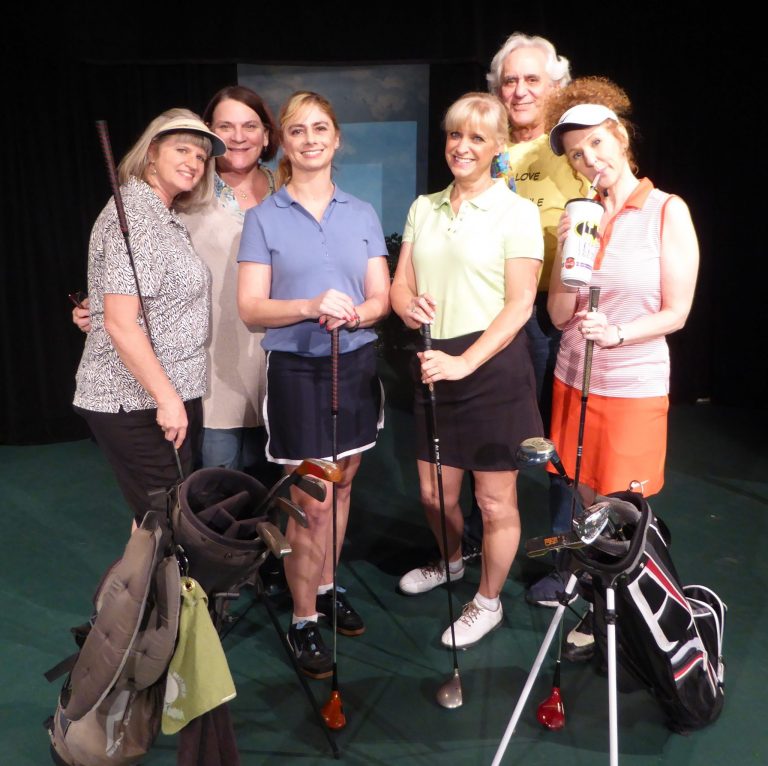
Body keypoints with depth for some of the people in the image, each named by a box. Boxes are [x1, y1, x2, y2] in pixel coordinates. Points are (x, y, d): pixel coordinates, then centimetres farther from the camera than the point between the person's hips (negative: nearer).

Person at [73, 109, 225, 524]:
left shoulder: (165, 215, 14)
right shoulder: (135, 214, -15)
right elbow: (120, 323, -22)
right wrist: (168, 398, -21)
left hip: (167, 395, 9)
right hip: (138, 403, -9)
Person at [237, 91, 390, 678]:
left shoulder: (362, 214, 7)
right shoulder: (264, 218, -1)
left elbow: (381, 298, 4)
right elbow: (251, 308, -6)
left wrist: (354, 313, -18)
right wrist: (311, 307, -23)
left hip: (357, 364, 4)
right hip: (297, 369, -3)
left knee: (340, 487, 14)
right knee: (311, 502, -2)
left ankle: (327, 588, 34)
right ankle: (304, 621, 15)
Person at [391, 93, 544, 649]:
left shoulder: (516, 211, -5)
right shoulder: (424, 208, 11)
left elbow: (519, 304, -11)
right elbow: (401, 285, 10)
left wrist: (465, 362, -21)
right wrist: (410, 306, -14)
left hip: (493, 364, -5)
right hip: (436, 363, 5)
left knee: (495, 499, 6)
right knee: (433, 493, 16)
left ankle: (488, 601, 29)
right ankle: (451, 562, 48)